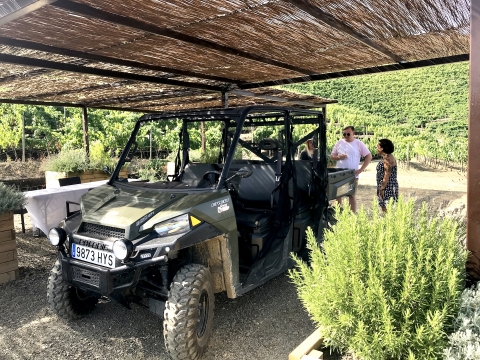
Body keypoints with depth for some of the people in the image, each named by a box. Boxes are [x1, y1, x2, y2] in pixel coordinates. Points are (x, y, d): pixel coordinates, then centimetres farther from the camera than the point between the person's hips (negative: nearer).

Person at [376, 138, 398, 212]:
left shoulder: (387, 158, -15)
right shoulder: (386, 157, 15)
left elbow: (387, 175, -20)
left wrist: (382, 189, -20)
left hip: (388, 188, -10)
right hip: (387, 188, 10)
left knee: (387, 209, -9)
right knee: (384, 208, 10)